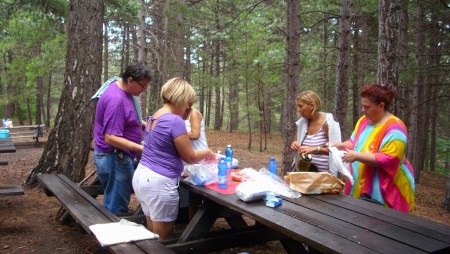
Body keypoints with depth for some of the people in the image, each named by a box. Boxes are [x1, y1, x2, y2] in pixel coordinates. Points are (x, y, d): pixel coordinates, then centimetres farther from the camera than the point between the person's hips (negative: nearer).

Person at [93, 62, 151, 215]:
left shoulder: (124, 90, 5)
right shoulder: (116, 99, -25)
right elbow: (111, 138, -27)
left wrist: (144, 125, 7)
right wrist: (143, 149, -28)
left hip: (119, 157, 10)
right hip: (114, 159, -10)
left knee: (112, 204, 20)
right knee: (117, 209, 0)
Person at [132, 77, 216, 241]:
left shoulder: (154, 117, 10)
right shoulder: (175, 121, -17)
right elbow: (189, 157, -10)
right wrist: (207, 152, 9)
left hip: (142, 176, 9)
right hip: (159, 182, -9)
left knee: (152, 236, 17)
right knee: (163, 239, 4)